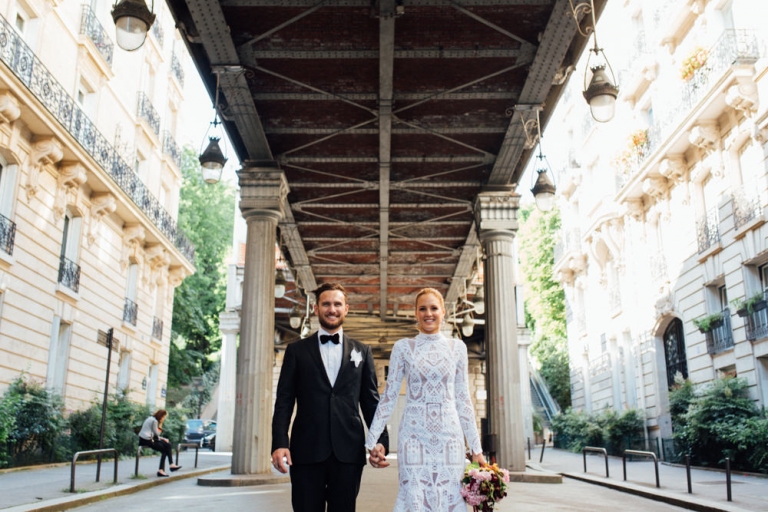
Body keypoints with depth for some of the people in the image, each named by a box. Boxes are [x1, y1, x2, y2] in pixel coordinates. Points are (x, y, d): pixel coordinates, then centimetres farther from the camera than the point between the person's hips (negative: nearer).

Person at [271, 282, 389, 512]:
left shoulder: (362, 351, 11)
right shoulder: (296, 351, 8)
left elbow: (371, 401, 10)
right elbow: (284, 401, 3)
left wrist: (381, 440, -2)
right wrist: (280, 443, -9)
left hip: (348, 452, 1)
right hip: (307, 451, -1)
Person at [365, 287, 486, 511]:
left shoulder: (457, 347, 7)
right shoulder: (403, 347, 3)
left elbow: (463, 399, 9)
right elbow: (389, 395, 3)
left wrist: (476, 447, 7)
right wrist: (372, 440, -1)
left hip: (449, 435, 2)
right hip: (414, 435, -1)